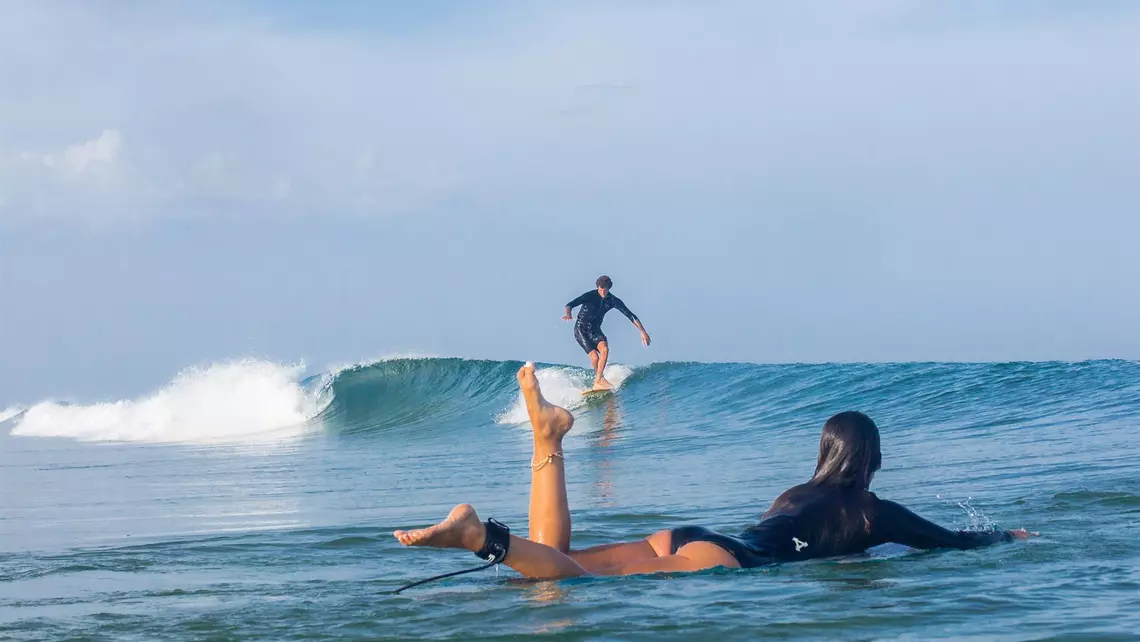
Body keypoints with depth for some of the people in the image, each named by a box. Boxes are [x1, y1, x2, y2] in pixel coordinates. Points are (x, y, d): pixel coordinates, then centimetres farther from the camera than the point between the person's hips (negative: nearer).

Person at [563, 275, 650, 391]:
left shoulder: (613, 301, -5)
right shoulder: (590, 296, -17)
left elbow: (630, 316, -5)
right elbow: (570, 305, -23)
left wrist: (643, 331, -11)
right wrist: (568, 314, -46)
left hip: (595, 329, 4)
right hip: (581, 329, -4)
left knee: (604, 349, -25)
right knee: (595, 356, -19)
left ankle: (598, 382, -22)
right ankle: (600, 378, 6)